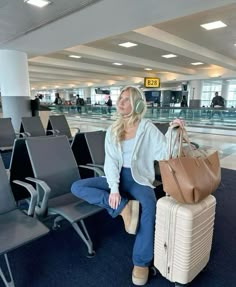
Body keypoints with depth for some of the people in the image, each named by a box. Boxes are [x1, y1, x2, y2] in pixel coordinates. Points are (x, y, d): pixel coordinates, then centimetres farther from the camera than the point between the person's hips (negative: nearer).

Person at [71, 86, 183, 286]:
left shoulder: (147, 128, -4)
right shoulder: (113, 130, 4)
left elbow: (165, 153, -9)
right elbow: (111, 161, -5)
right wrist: (113, 188, -19)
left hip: (138, 179, -3)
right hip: (117, 177, 4)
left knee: (149, 205, -35)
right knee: (77, 187, -13)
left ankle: (142, 262, -14)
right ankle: (123, 207, -23)